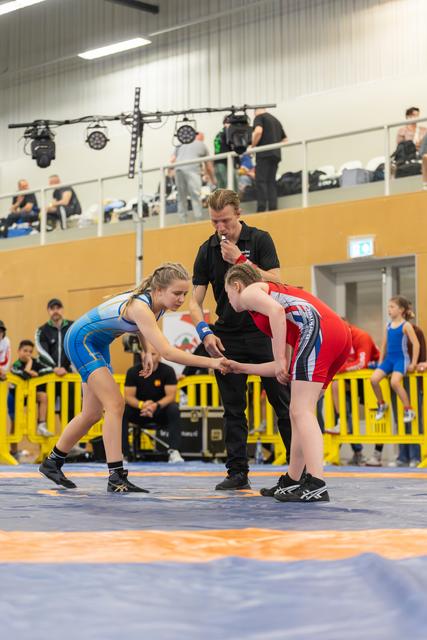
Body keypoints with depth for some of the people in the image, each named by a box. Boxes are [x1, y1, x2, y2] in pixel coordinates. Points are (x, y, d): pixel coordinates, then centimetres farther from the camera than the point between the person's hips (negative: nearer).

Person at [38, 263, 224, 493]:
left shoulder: (156, 303, -8)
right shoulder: (140, 306, -34)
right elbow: (167, 352, -43)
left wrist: (146, 352, -1)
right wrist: (211, 363, -46)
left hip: (97, 344, 9)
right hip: (80, 339, -9)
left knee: (93, 414, 13)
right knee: (115, 404, -18)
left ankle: (52, 462, 29)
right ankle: (117, 478, -18)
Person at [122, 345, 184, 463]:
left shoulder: (168, 371, -10)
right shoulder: (133, 372, -7)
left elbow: (171, 396, -15)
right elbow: (128, 396, -11)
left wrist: (156, 405, -35)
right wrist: (142, 405, -33)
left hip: (161, 410, -1)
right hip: (139, 412, 1)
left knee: (174, 409, -33)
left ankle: (174, 452, -35)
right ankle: (122, 453, -29)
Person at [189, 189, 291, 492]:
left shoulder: (259, 239, -4)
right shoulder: (207, 251, 2)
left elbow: (275, 282, -14)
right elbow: (196, 301, 3)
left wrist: (240, 260, -21)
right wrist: (205, 332, -14)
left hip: (264, 333, -3)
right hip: (228, 338, 3)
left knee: (283, 402, -2)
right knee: (233, 408, 4)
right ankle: (237, 472, 10)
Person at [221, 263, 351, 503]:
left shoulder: (249, 292, 15)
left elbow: (276, 310, -10)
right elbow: (283, 367, 31)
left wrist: (281, 359, -10)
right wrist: (241, 368, 43)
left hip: (315, 328, -9)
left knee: (302, 412, -14)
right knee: (300, 413, 16)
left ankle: (316, 485, -26)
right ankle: (292, 481, 23)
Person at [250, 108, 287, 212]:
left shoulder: (259, 117, 3)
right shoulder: (276, 120, 24)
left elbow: (258, 131, -16)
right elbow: (284, 139, 23)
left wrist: (252, 146, -6)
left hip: (264, 154, -7)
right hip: (276, 154, 7)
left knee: (261, 181, -9)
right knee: (271, 181, 6)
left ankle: (261, 208, -20)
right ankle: (273, 209, -2)